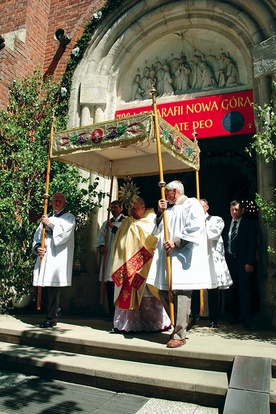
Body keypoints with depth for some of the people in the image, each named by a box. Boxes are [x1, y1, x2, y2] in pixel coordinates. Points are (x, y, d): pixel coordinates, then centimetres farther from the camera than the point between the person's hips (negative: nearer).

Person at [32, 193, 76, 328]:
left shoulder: (69, 217, 5)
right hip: (44, 256, 5)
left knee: (53, 287, -7)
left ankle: (51, 318, 1)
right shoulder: (47, 218, 21)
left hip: (58, 257, -5)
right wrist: (37, 247, -2)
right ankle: (54, 311, 21)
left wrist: (50, 224, -10)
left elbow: (64, 233, -10)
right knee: (47, 286, 5)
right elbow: (37, 234, 16)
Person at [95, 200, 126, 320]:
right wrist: (101, 246, -6)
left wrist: (113, 227, -10)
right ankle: (111, 313, 13)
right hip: (108, 257, 5)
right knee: (109, 285, 4)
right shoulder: (106, 223, 20)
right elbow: (100, 237, 12)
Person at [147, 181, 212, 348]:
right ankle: (181, 324, 24)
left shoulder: (192, 204, 0)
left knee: (181, 293, -9)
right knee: (163, 292, 8)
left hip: (183, 256, -8)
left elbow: (195, 227, -15)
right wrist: (160, 212, 10)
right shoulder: (169, 209, 23)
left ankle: (180, 335, -3)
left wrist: (176, 242, -17)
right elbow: (159, 229, 24)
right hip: (166, 256, 8)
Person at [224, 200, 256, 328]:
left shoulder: (248, 225, 3)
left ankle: (246, 318, 5)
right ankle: (234, 316, 19)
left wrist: (249, 262, -10)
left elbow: (252, 244, -2)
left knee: (244, 289, -4)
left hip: (243, 262, -3)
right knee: (232, 289, 7)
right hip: (229, 261, 3)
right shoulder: (227, 225, 13)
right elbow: (224, 243, 12)